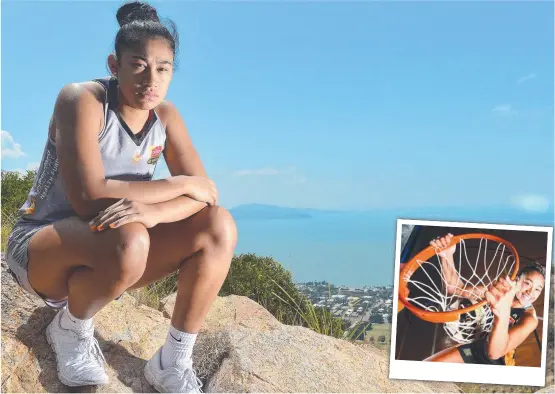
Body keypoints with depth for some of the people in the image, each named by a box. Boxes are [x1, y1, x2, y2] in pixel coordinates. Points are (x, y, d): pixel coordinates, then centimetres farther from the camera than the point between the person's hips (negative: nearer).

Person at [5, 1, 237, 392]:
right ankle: (71, 326, -5)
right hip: (40, 246, -5)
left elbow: (203, 192, -12)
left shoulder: (166, 116, -3)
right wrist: (181, 184, -23)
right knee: (127, 241, -39)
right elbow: (88, 198, -30)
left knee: (218, 228, -16)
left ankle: (173, 362, -7)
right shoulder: (81, 100, -19)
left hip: (110, 255, 5)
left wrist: (152, 211, -34)